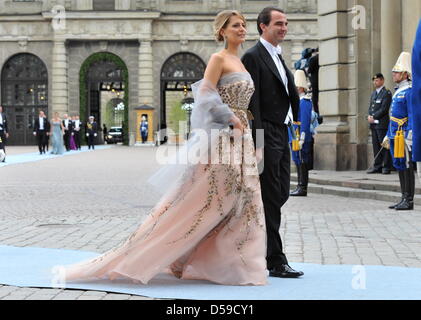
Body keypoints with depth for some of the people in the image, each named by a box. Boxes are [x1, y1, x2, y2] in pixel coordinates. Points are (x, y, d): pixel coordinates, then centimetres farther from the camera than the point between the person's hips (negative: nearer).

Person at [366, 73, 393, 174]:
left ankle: (387, 167, -2)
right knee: (376, 146, 8)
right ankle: (377, 166, 12)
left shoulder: (387, 93, -6)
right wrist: (369, 116, 0)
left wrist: (374, 117, -13)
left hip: (382, 124, -7)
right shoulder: (373, 93, 19)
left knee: (384, 146, -5)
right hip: (373, 124, 7)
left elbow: (384, 109, -13)